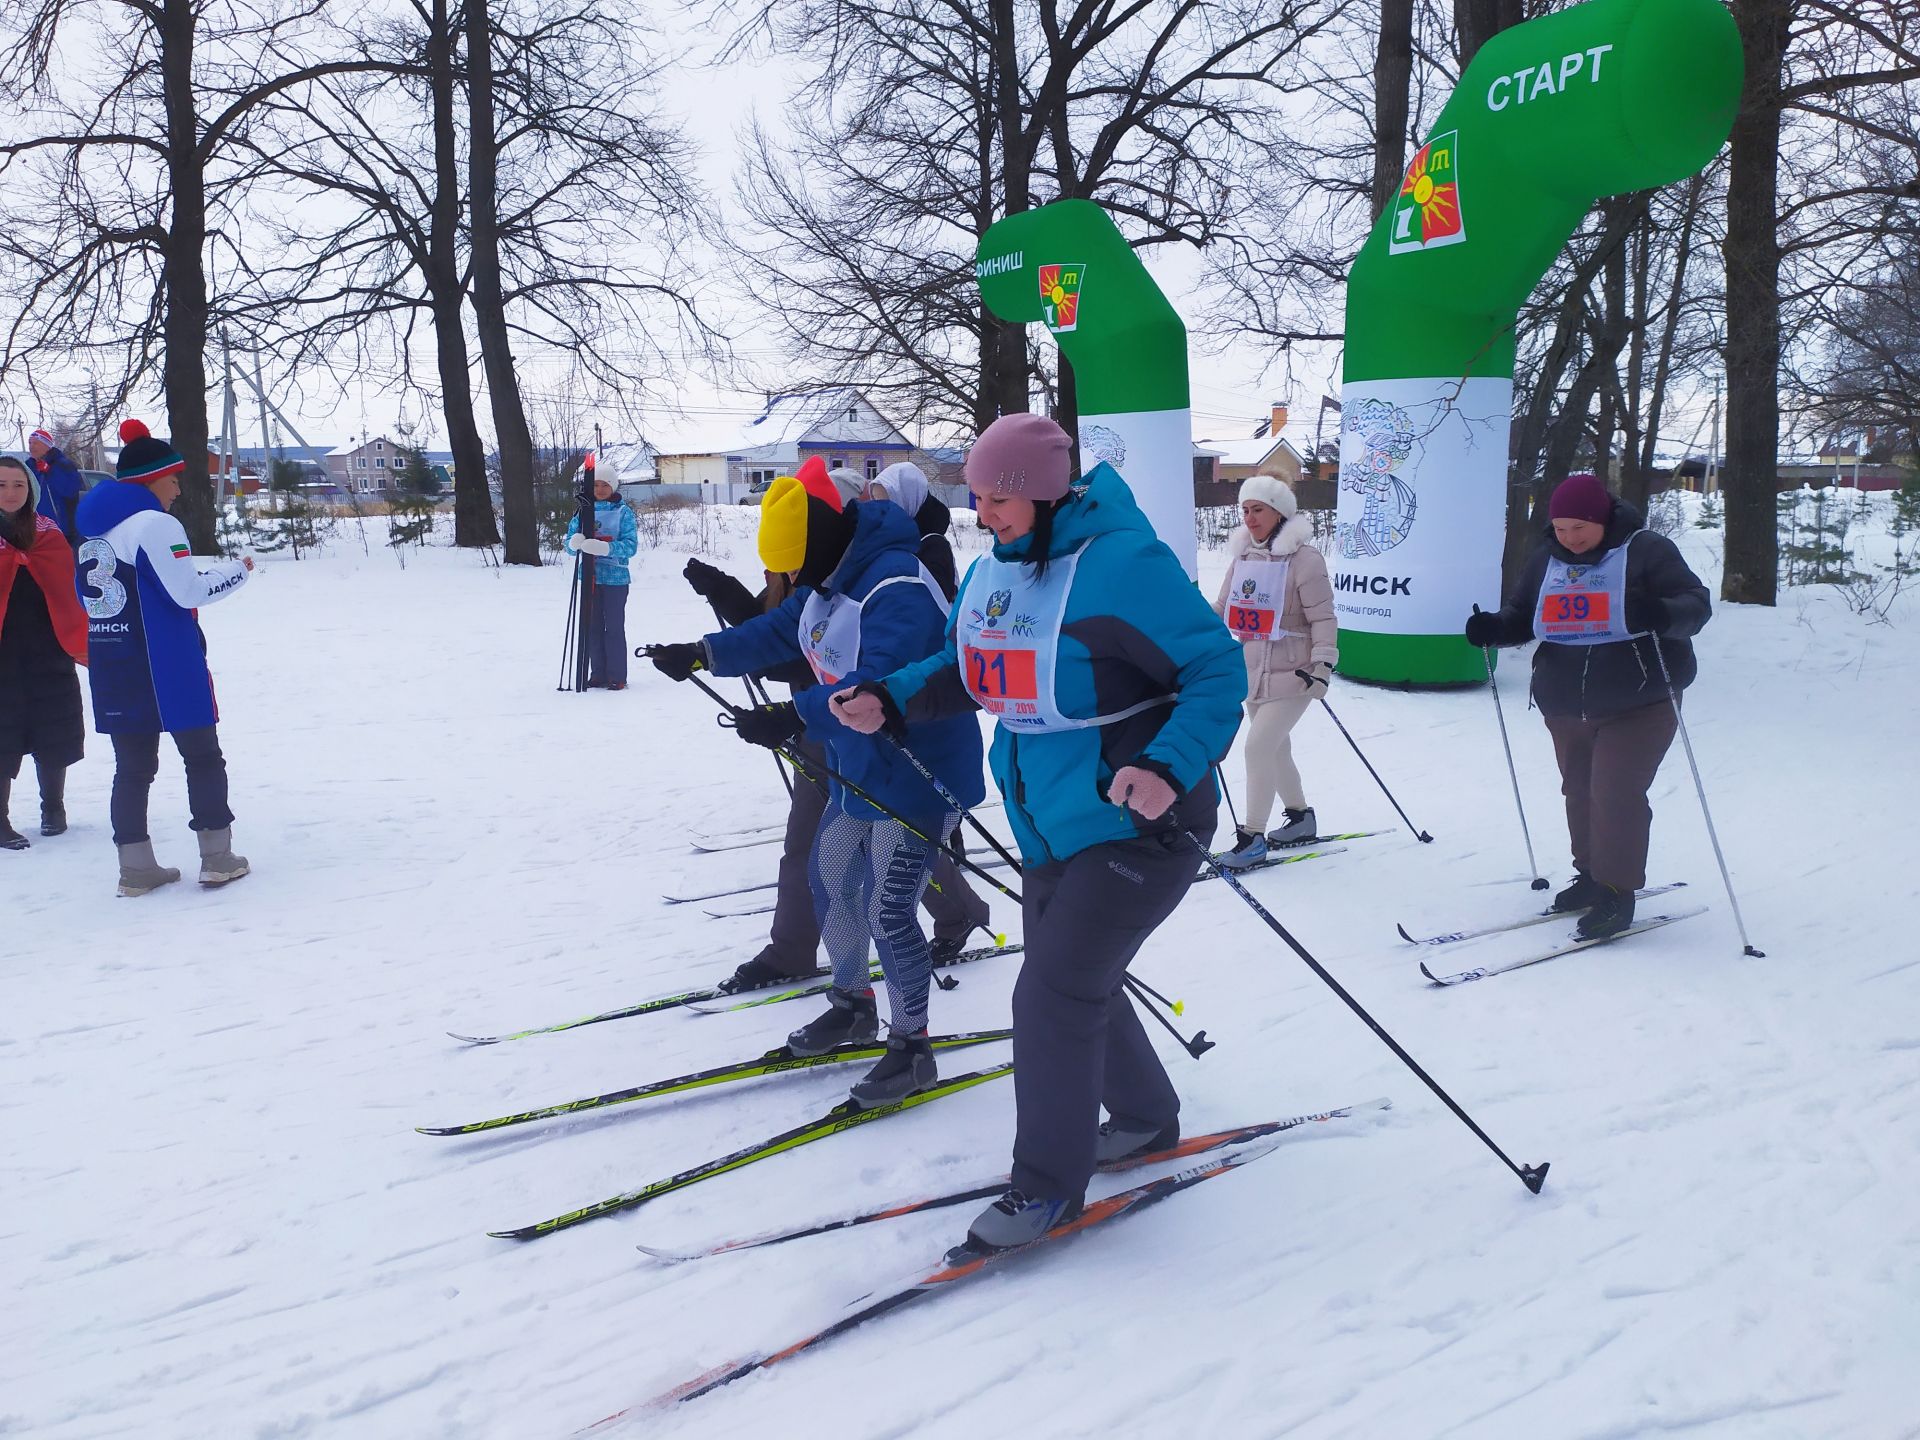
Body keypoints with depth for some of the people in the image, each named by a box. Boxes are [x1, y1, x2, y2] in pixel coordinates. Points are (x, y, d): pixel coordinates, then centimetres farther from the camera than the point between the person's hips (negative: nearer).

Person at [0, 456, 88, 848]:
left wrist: (80, 641, -2)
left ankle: (53, 808, 29)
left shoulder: (49, 535, 6)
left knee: (55, 741, 11)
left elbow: (72, 593, 5)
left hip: (50, 654, 3)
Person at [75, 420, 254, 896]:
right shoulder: (156, 525, -13)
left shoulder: (93, 530, 12)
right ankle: (217, 857, 9)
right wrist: (238, 569, -2)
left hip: (111, 671, 7)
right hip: (167, 670, -7)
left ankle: (136, 866, 10)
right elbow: (187, 590, -16)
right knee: (202, 756, 6)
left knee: (132, 765, 10)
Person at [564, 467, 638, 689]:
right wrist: (575, 543, -19)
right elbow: (570, 542, 6)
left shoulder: (623, 511, -2)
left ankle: (617, 677, 3)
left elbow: (631, 545, -11)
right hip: (590, 577, 4)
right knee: (593, 627, 8)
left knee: (614, 627, -3)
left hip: (615, 578, -4)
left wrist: (606, 548, -28)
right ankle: (598, 675, 15)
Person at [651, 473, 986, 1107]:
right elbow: (779, 631, 13)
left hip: (919, 775, -10)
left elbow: (879, 684, -40)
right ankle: (852, 1004, 40)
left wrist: (796, 717, -49)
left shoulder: (897, 588, -29)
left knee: (887, 911, -8)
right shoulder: (829, 579, 3)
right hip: (860, 770, 10)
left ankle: (911, 1047, 9)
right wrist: (703, 654, 5)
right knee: (830, 879, 19)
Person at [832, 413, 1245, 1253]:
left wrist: (1169, 767, -34)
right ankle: (1145, 1116, 44)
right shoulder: (994, 569, 3)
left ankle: (1049, 1180, 11)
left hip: (1138, 825, -9)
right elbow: (965, 669, 17)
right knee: (1074, 984, 19)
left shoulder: (1120, 563, -21)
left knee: (1052, 993, -8)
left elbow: (1217, 671, -20)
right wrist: (889, 701, -1)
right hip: (1051, 829, 9)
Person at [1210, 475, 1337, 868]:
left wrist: (1323, 663, -20)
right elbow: (1222, 609, 15)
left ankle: (1253, 838, -4)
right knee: (1275, 750, 15)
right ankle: (1300, 816, 35)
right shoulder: (1243, 556, 7)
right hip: (1252, 674, 7)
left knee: (1258, 747, -13)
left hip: (1291, 675, -7)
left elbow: (1323, 618, -11)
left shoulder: (1303, 558, -12)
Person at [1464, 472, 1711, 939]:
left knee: (1615, 792, -13)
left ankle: (1617, 891, -1)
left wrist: (1663, 614, -35)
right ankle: (1592, 876, 27)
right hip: (1567, 708, 6)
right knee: (1580, 791, 12)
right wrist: (1494, 627, -7)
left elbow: (1696, 602, -12)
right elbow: (1520, 614, 16)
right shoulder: (1546, 560, 7)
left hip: (1639, 705, -6)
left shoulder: (1646, 550, -8)